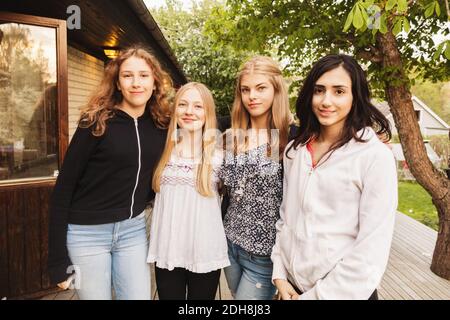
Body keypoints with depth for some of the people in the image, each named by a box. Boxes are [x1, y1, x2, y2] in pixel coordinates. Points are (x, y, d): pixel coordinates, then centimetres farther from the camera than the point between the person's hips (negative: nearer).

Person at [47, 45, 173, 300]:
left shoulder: (162, 125, -1)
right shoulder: (97, 123, -12)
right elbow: (64, 186, -11)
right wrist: (57, 256, -11)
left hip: (133, 230, 4)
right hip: (87, 233, -3)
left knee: (139, 295, 9)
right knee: (95, 295, 11)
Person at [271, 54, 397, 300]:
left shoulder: (376, 156, -15)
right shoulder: (294, 150, 0)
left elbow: (372, 249, -17)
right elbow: (285, 216, 7)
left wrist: (316, 295, -14)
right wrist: (279, 274, 0)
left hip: (343, 292, -4)